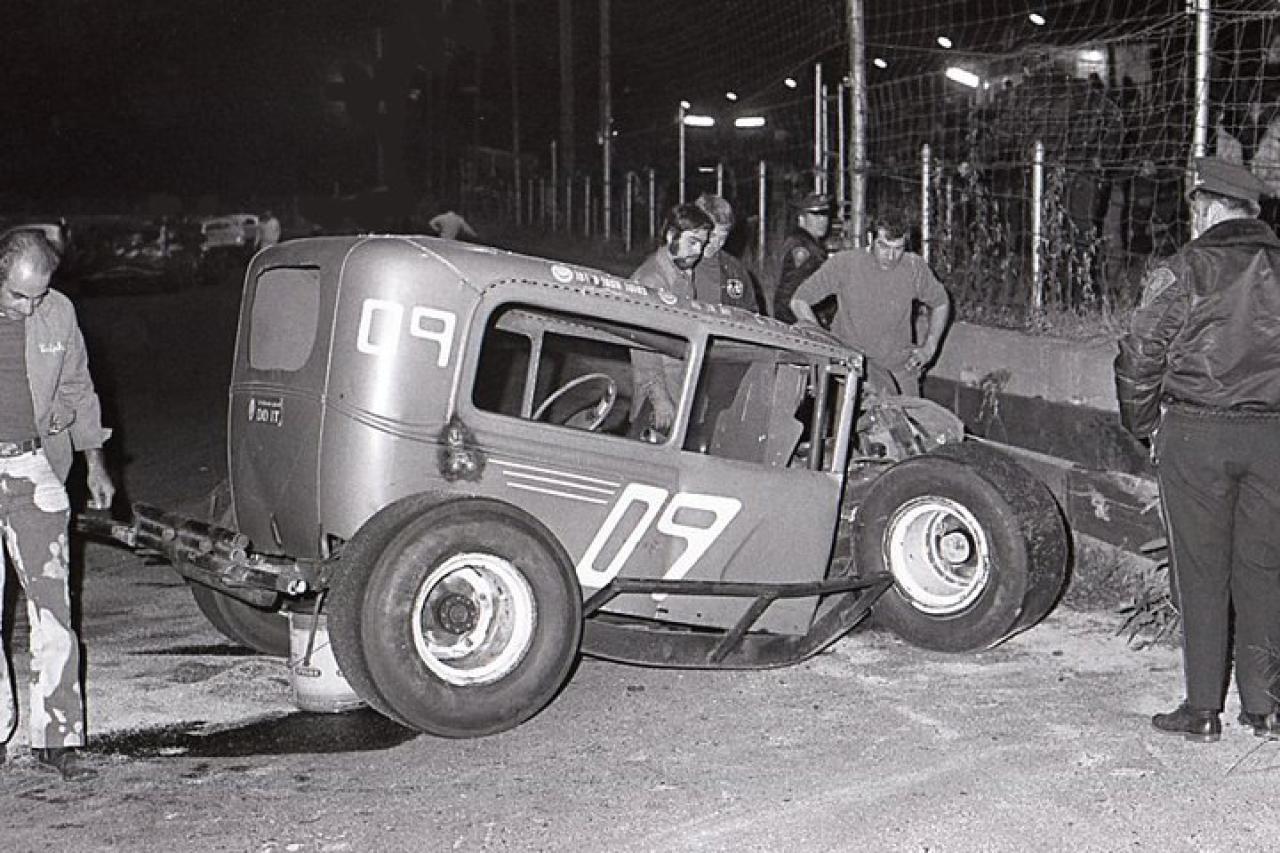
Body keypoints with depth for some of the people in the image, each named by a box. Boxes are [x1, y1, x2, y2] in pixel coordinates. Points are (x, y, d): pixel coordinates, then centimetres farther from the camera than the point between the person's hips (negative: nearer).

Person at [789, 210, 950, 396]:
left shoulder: (914, 267, -7)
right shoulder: (844, 262, -12)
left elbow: (941, 304, 12)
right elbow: (799, 301, -6)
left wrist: (928, 348, 2)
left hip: (899, 368, 2)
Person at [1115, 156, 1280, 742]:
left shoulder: (1181, 271, -6)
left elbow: (1139, 358, -5)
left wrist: (1144, 426, 9)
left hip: (1194, 435, -3)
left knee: (1200, 572, 4)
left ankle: (1202, 710, 9)